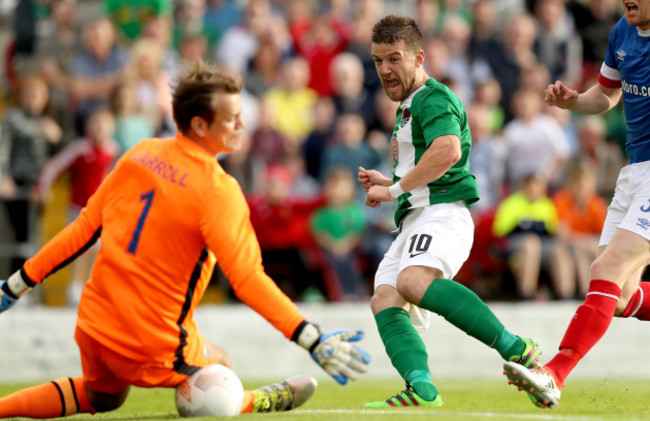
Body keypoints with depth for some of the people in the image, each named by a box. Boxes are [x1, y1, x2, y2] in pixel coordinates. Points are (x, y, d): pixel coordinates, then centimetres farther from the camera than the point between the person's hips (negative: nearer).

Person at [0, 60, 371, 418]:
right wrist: (314, 342, -26)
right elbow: (248, 279, -25)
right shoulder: (218, 190, -18)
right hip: (155, 345, -5)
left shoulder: (141, 154, 0)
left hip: (94, 327, 5)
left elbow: (86, 227, 4)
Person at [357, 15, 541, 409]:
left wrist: (395, 189, -18)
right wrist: (387, 182, 27)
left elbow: (448, 152, -25)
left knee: (413, 281, -35)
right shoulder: (408, 107, 29)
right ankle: (422, 388, -31)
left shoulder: (434, 98, -5)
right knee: (384, 299, -10)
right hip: (415, 221, 11)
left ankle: (516, 348, -38)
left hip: (443, 213, -11)